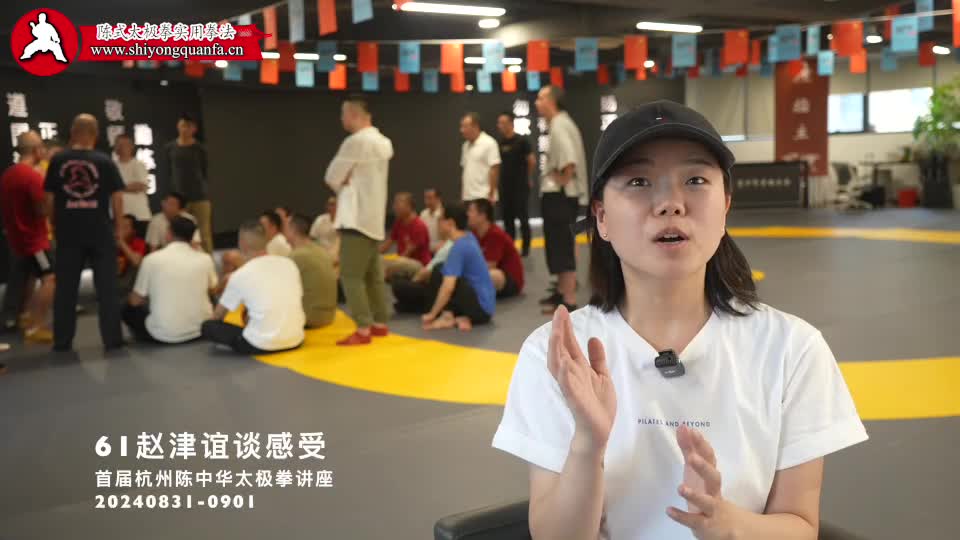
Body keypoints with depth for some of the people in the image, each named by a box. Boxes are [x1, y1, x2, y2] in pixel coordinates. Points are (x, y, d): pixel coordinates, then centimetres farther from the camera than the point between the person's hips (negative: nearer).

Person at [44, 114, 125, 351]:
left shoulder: (57, 161, 0)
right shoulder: (104, 161, -4)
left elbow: (49, 198, 4)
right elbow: (117, 197, -3)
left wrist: (56, 225, 16)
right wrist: (117, 226, 8)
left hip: (68, 233, 2)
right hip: (101, 232, -2)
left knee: (65, 288, 10)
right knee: (107, 287, 5)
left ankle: (62, 341, 16)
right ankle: (112, 338, 7)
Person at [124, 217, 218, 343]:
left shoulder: (151, 259, -6)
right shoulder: (205, 259, -2)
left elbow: (135, 301, 4)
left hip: (164, 334, -1)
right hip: (199, 329, 1)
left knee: (129, 309, 25)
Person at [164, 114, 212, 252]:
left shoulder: (200, 149, 0)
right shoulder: (169, 148, 4)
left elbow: (205, 173, 5)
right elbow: (168, 173, 10)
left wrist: (207, 193, 2)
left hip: (200, 197, -1)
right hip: (179, 198, 1)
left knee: (205, 234, -2)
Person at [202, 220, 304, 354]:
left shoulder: (240, 275, -6)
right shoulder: (289, 263, 5)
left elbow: (217, 316, 7)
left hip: (263, 345, -5)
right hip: (295, 340, 5)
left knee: (207, 327, 11)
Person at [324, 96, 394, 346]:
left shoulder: (356, 141, -16)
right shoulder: (383, 142, 12)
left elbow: (332, 177, -9)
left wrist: (344, 185, 9)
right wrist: (349, 182, 2)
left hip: (357, 218, -9)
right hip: (375, 217, 9)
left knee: (351, 276, -7)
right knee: (373, 274, 15)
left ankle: (363, 330, -8)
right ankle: (380, 323, 21)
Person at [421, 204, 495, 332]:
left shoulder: (459, 246, -18)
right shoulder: (469, 237, 7)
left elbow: (448, 287, -25)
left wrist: (432, 314, -19)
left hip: (480, 308, -9)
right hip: (485, 306, 9)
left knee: (439, 274, -11)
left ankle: (447, 315, -13)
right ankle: (463, 317, 2)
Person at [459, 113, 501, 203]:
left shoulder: (489, 143, -10)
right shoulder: (466, 145, 14)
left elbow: (494, 169, -14)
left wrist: (491, 195, -17)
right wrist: (462, 195, 15)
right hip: (467, 197, 8)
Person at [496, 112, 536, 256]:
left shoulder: (521, 141, -9)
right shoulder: (500, 142, 7)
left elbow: (532, 161, -8)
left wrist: (528, 178, 2)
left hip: (520, 186, -5)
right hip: (504, 186, 5)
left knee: (523, 218, 0)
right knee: (507, 218, 9)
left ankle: (526, 248, 9)